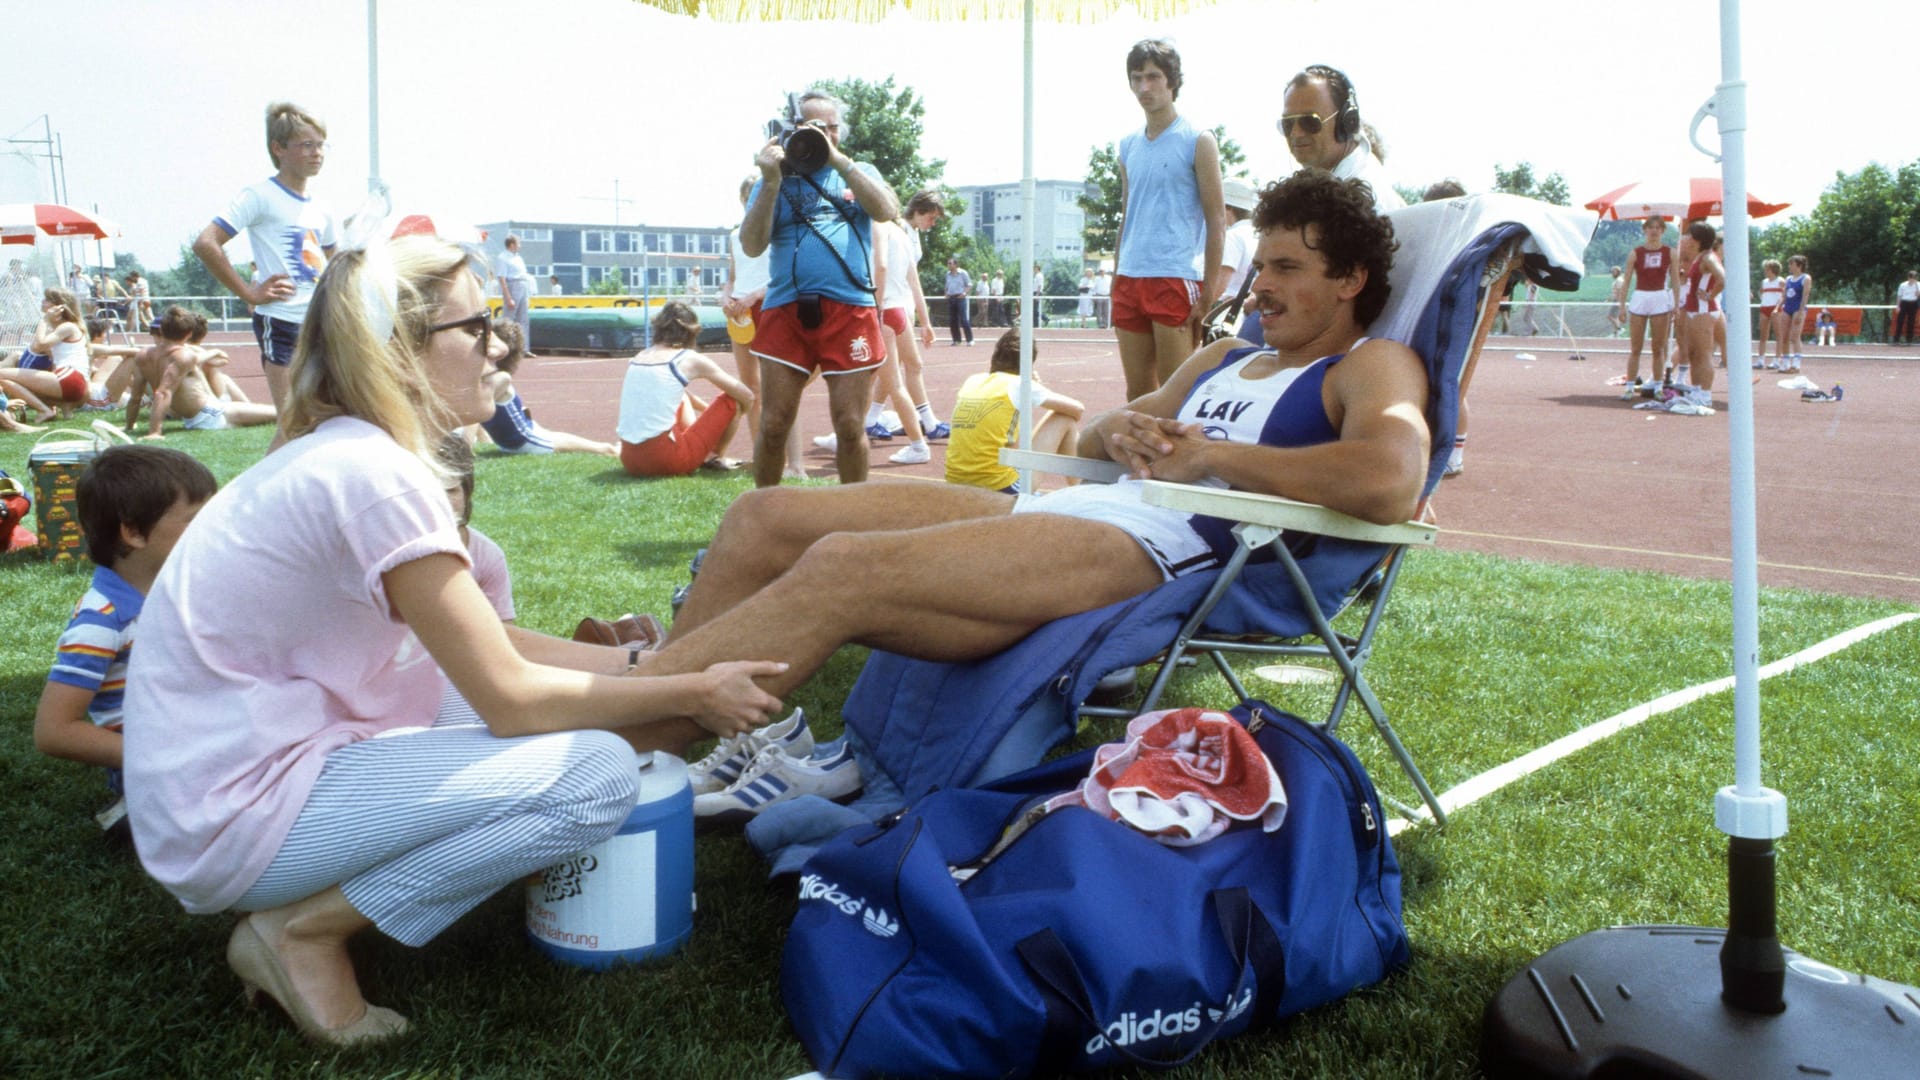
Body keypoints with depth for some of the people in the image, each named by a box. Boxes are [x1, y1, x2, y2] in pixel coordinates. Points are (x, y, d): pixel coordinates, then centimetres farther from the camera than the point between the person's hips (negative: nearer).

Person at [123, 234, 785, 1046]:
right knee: (596, 773, -16)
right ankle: (303, 930, -4)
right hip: (235, 819, -9)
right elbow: (511, 699, -19)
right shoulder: (375, 475, -21)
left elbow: (489, 651, 10)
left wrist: (641, 666, 5)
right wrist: (692, 695, -9)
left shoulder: (341, 455, 7)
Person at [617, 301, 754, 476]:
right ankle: (714, 458, 24)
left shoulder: (637, 358, 14)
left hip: (630, 461, 7)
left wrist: (708, 411, 44)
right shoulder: (690, 359, -1)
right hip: (668, 461, -7)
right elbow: (747, 396, 4)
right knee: (732, 400, 10)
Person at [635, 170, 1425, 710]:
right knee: (764, 517, -2)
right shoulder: (1221, 360, 30)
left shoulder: (1372, 367, 6)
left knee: (841, 567, -30)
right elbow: (1088, 438, 34)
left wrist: (1210, 454, -11)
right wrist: (1121, 430, 8)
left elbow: (1390, 483, -18)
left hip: (1159, 550, -9)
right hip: (1052, 511, 9)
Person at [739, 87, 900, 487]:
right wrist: (772, 180, -6)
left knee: (850, 427, 0)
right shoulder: (775, 181, 15)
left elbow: (887, 211, -5)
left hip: (850, 312, 0)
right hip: (785, 311, 1)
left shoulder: (859, 173, 17)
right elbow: (752, 245, 2)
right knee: (773, 425, 1)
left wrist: (837, 158, -6)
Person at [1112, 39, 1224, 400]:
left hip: (1177, 279, -6)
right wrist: (1116, 285, 14)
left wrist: (1207, 294, -11)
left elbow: (1216, 221, -5)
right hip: (1130, 280, 6)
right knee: (1137, 391, 8)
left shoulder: (1198, 141, -2)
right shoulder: (1128, 146, 15)